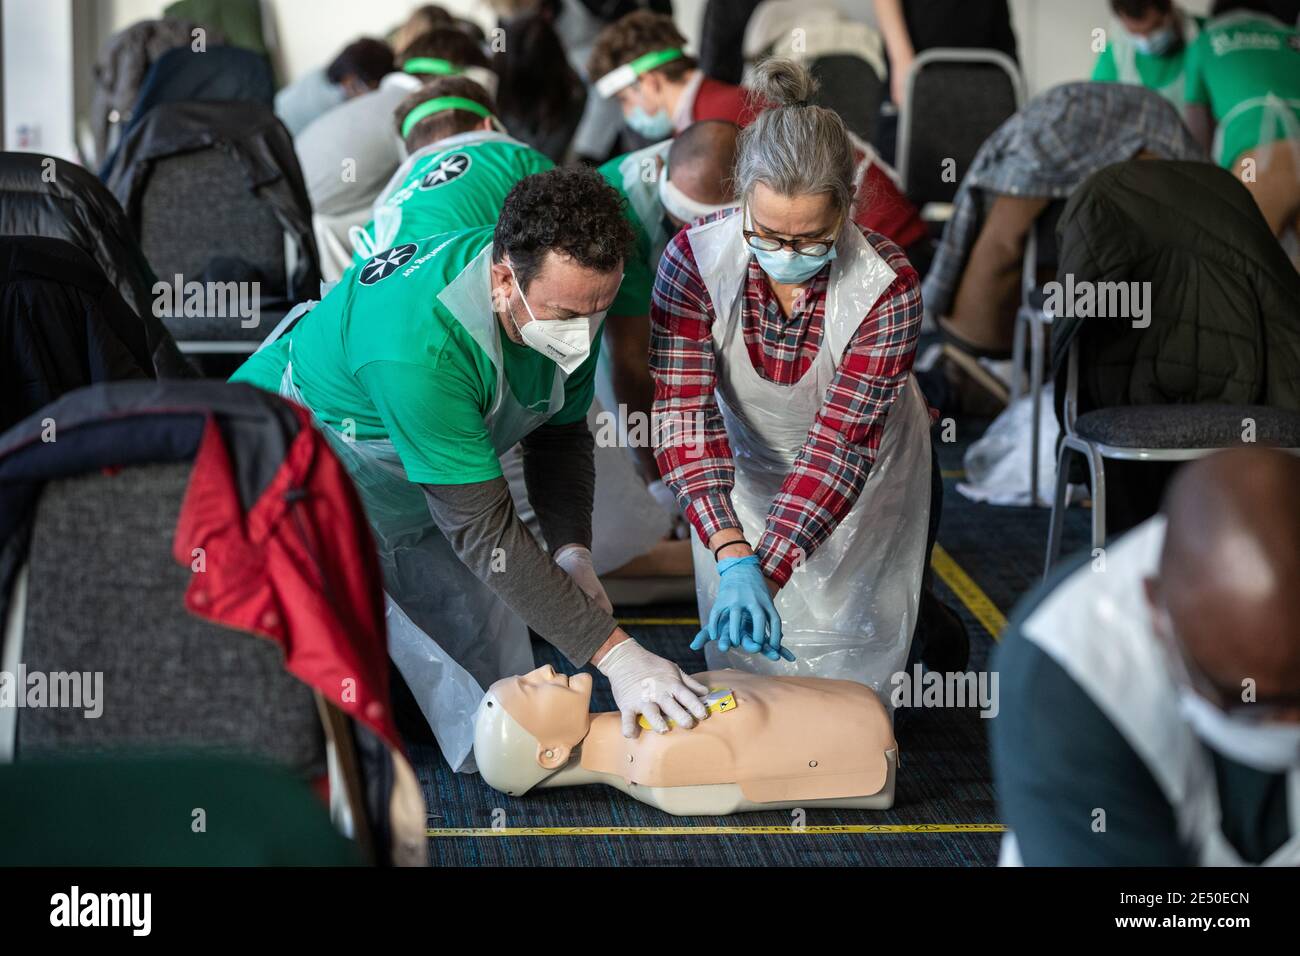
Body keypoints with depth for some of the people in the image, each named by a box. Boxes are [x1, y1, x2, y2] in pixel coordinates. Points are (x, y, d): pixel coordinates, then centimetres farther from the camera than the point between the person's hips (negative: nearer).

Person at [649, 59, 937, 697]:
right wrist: (733, 558, -48)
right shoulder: (694, 262, -30)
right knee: (741, 641, 11)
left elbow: (841, 442, -35)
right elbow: (684, 411, -35)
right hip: (745, 471, 1)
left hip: (861, 479, -1)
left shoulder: (887, 288, -33)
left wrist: (767, 570, -46)